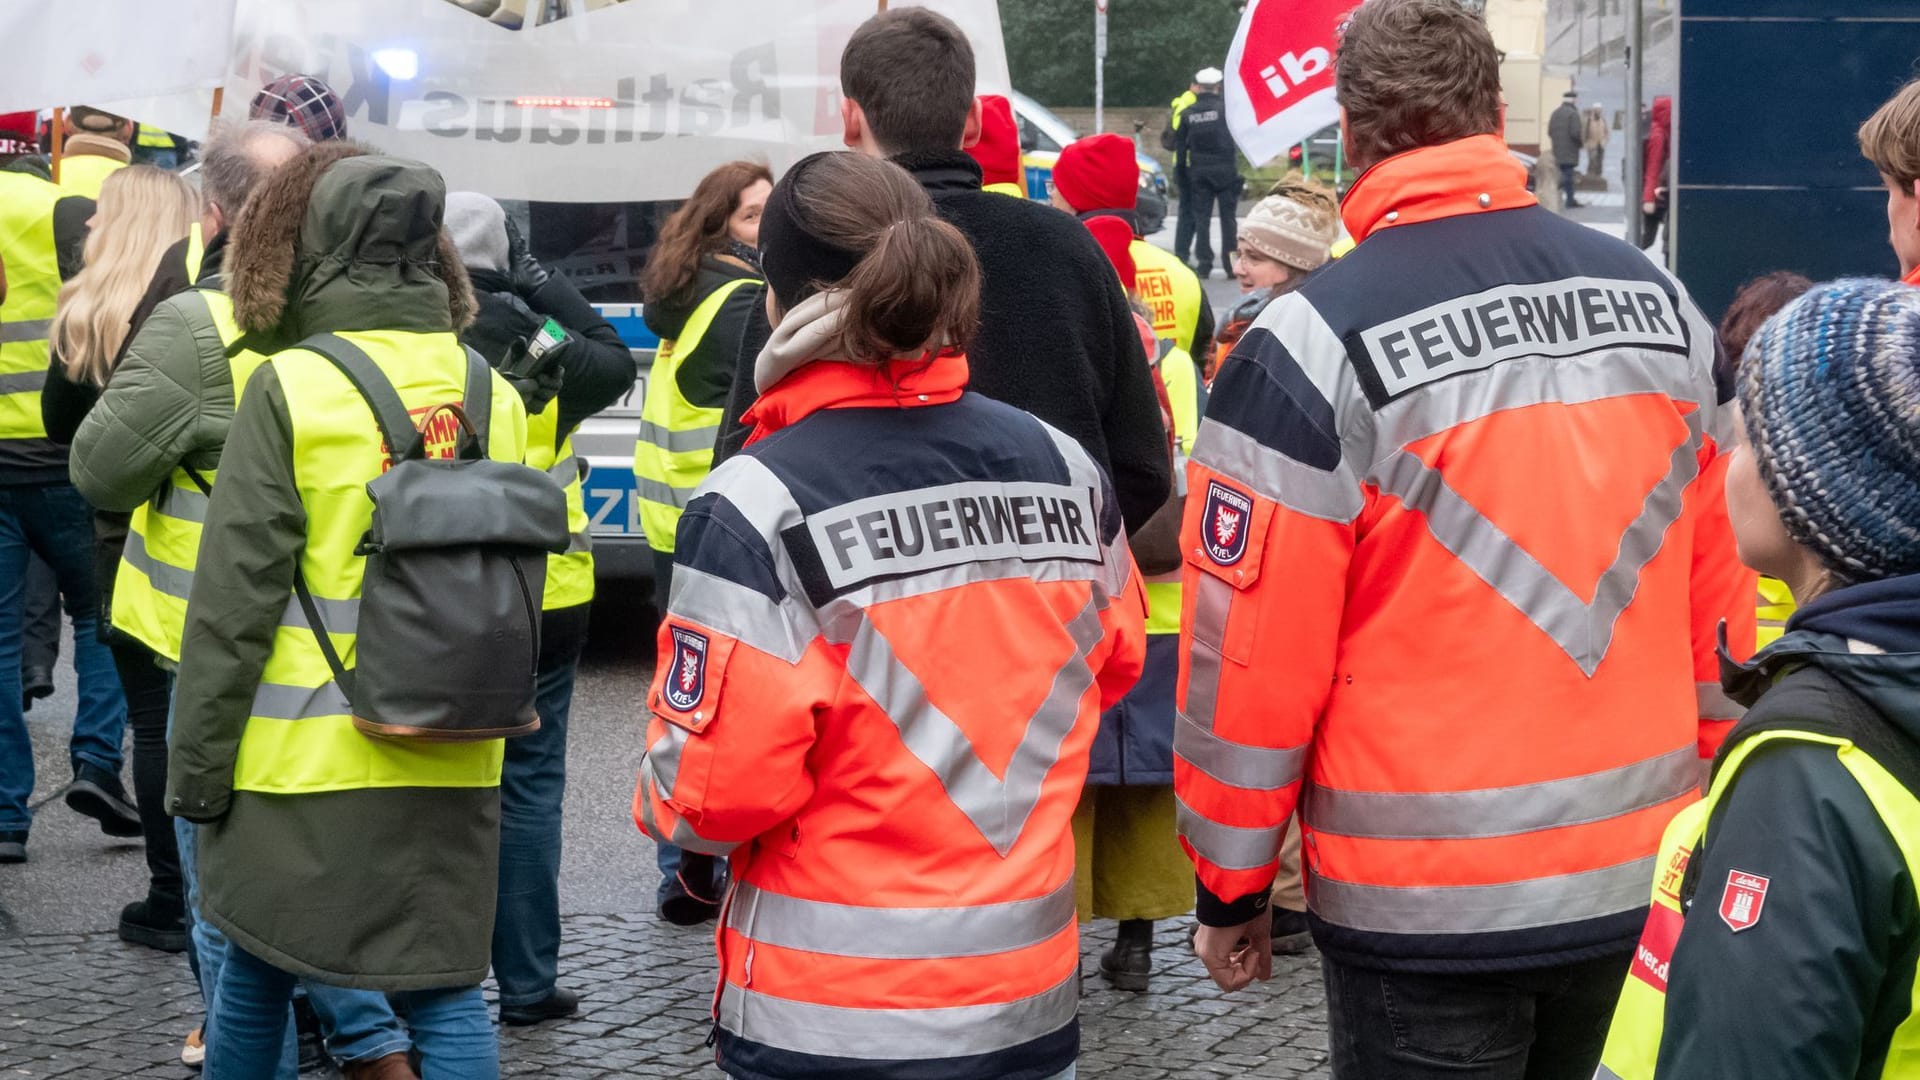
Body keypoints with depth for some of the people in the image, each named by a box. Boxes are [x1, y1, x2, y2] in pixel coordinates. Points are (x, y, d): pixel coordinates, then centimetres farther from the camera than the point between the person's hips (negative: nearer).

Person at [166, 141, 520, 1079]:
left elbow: (233, 604, -10)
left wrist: (198, 769, -4)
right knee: (446, 993, 6)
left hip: (303, 757, -3)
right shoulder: (494, 395, 5)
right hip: (452, 765, 4)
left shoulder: (291, 388, -10)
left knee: (256, 975, 13)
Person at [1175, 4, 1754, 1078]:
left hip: (1427, 910, -5)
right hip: (1646, 881, 5)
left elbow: (1249, 658, -12)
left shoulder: (1313, 348, -13)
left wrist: (1229, 889, 0)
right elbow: (1721, 595, 8)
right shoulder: (1662, 302, 3)